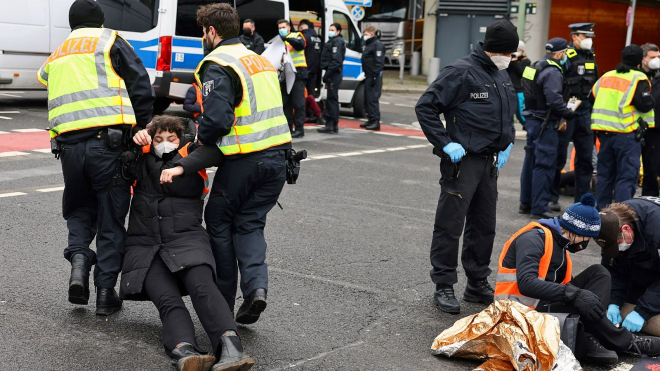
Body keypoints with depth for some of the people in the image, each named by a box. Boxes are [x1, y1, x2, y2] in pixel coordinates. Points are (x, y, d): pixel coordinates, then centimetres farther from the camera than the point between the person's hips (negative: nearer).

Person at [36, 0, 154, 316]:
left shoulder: (56, 56, 27)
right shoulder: (110, 41, 10)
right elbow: (140, 84, 0)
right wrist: (142, 127, 2)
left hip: (67, 144, 4)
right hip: (107, 140, -4)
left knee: (79, 210, 23)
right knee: (111, 219, 5)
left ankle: (78, 258, -2)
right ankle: (105, 293, 5)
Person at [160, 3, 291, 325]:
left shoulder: (218, 65, -9)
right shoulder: (259, 60, 18)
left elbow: (217, 118, -21)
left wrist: (199, 140, -1)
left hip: (244, 161, -7)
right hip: (278, 156, 7)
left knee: (219, 222, 12)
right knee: (250, 223, 15)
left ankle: (223, 300, 17)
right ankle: (256, 285, -7)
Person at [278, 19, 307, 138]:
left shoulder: (296, 36, 3)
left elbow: (300, 44, -19)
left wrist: (287, 38, -30)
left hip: (298, 73, -6)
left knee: (298, 103, -7)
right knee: (286, 103, 6)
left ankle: (299, 128, -7)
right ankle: (288, 127, 13)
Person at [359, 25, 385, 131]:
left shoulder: (377, 45, -11)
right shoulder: (368, 45, 20)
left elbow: (379, 62, -18)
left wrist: (375, 76, -23)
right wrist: (366, 74, 18)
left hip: (374, 77, -10)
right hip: (368, 76, 10)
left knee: (372, 99, -13)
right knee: (367, 99, 12)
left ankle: (376, 122, -14)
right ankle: (371, 120, 18)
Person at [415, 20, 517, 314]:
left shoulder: (502, 76, 12)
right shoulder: (461, 72, -13)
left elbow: (509, 114, 28)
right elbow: (425, 107, -14)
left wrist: (507, 144, 14)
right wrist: (445, 144, -17)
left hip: (490, 162, 8)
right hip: (462, 160, -8)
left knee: (484, 226, 15)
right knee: (450, 225, -1)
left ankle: (478, 283, 27)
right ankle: (443, 286, 8)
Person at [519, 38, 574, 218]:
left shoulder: (536, 67, 14)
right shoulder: (552, 72, -17)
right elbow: (554, 100, -25)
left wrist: (559, 118, 14)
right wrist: (568, 114, -9)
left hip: (532, 120, 10)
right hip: (544, 123, -10)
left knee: (531, 161, 16)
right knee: (545, 165, -6)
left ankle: (526, 203, 24)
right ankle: (539, 208, -4)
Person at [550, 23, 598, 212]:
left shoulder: (591, 56, 13)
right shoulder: (566, 56, -10)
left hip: (585, 112, 7)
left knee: (585, 157, 8)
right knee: (559, 156, 0)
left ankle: (582, 200, 15)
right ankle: (552, 198, 11)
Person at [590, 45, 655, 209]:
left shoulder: (606, 76, 13)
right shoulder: (638, 79, -8)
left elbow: (591, 98, 17)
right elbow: (645, 105, -16)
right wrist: (651, 100, 5)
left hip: (604, 132, 7)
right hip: (626, 134, -6)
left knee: (605, 173, 16)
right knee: (627, 177, -3)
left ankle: (602, 209, 21)